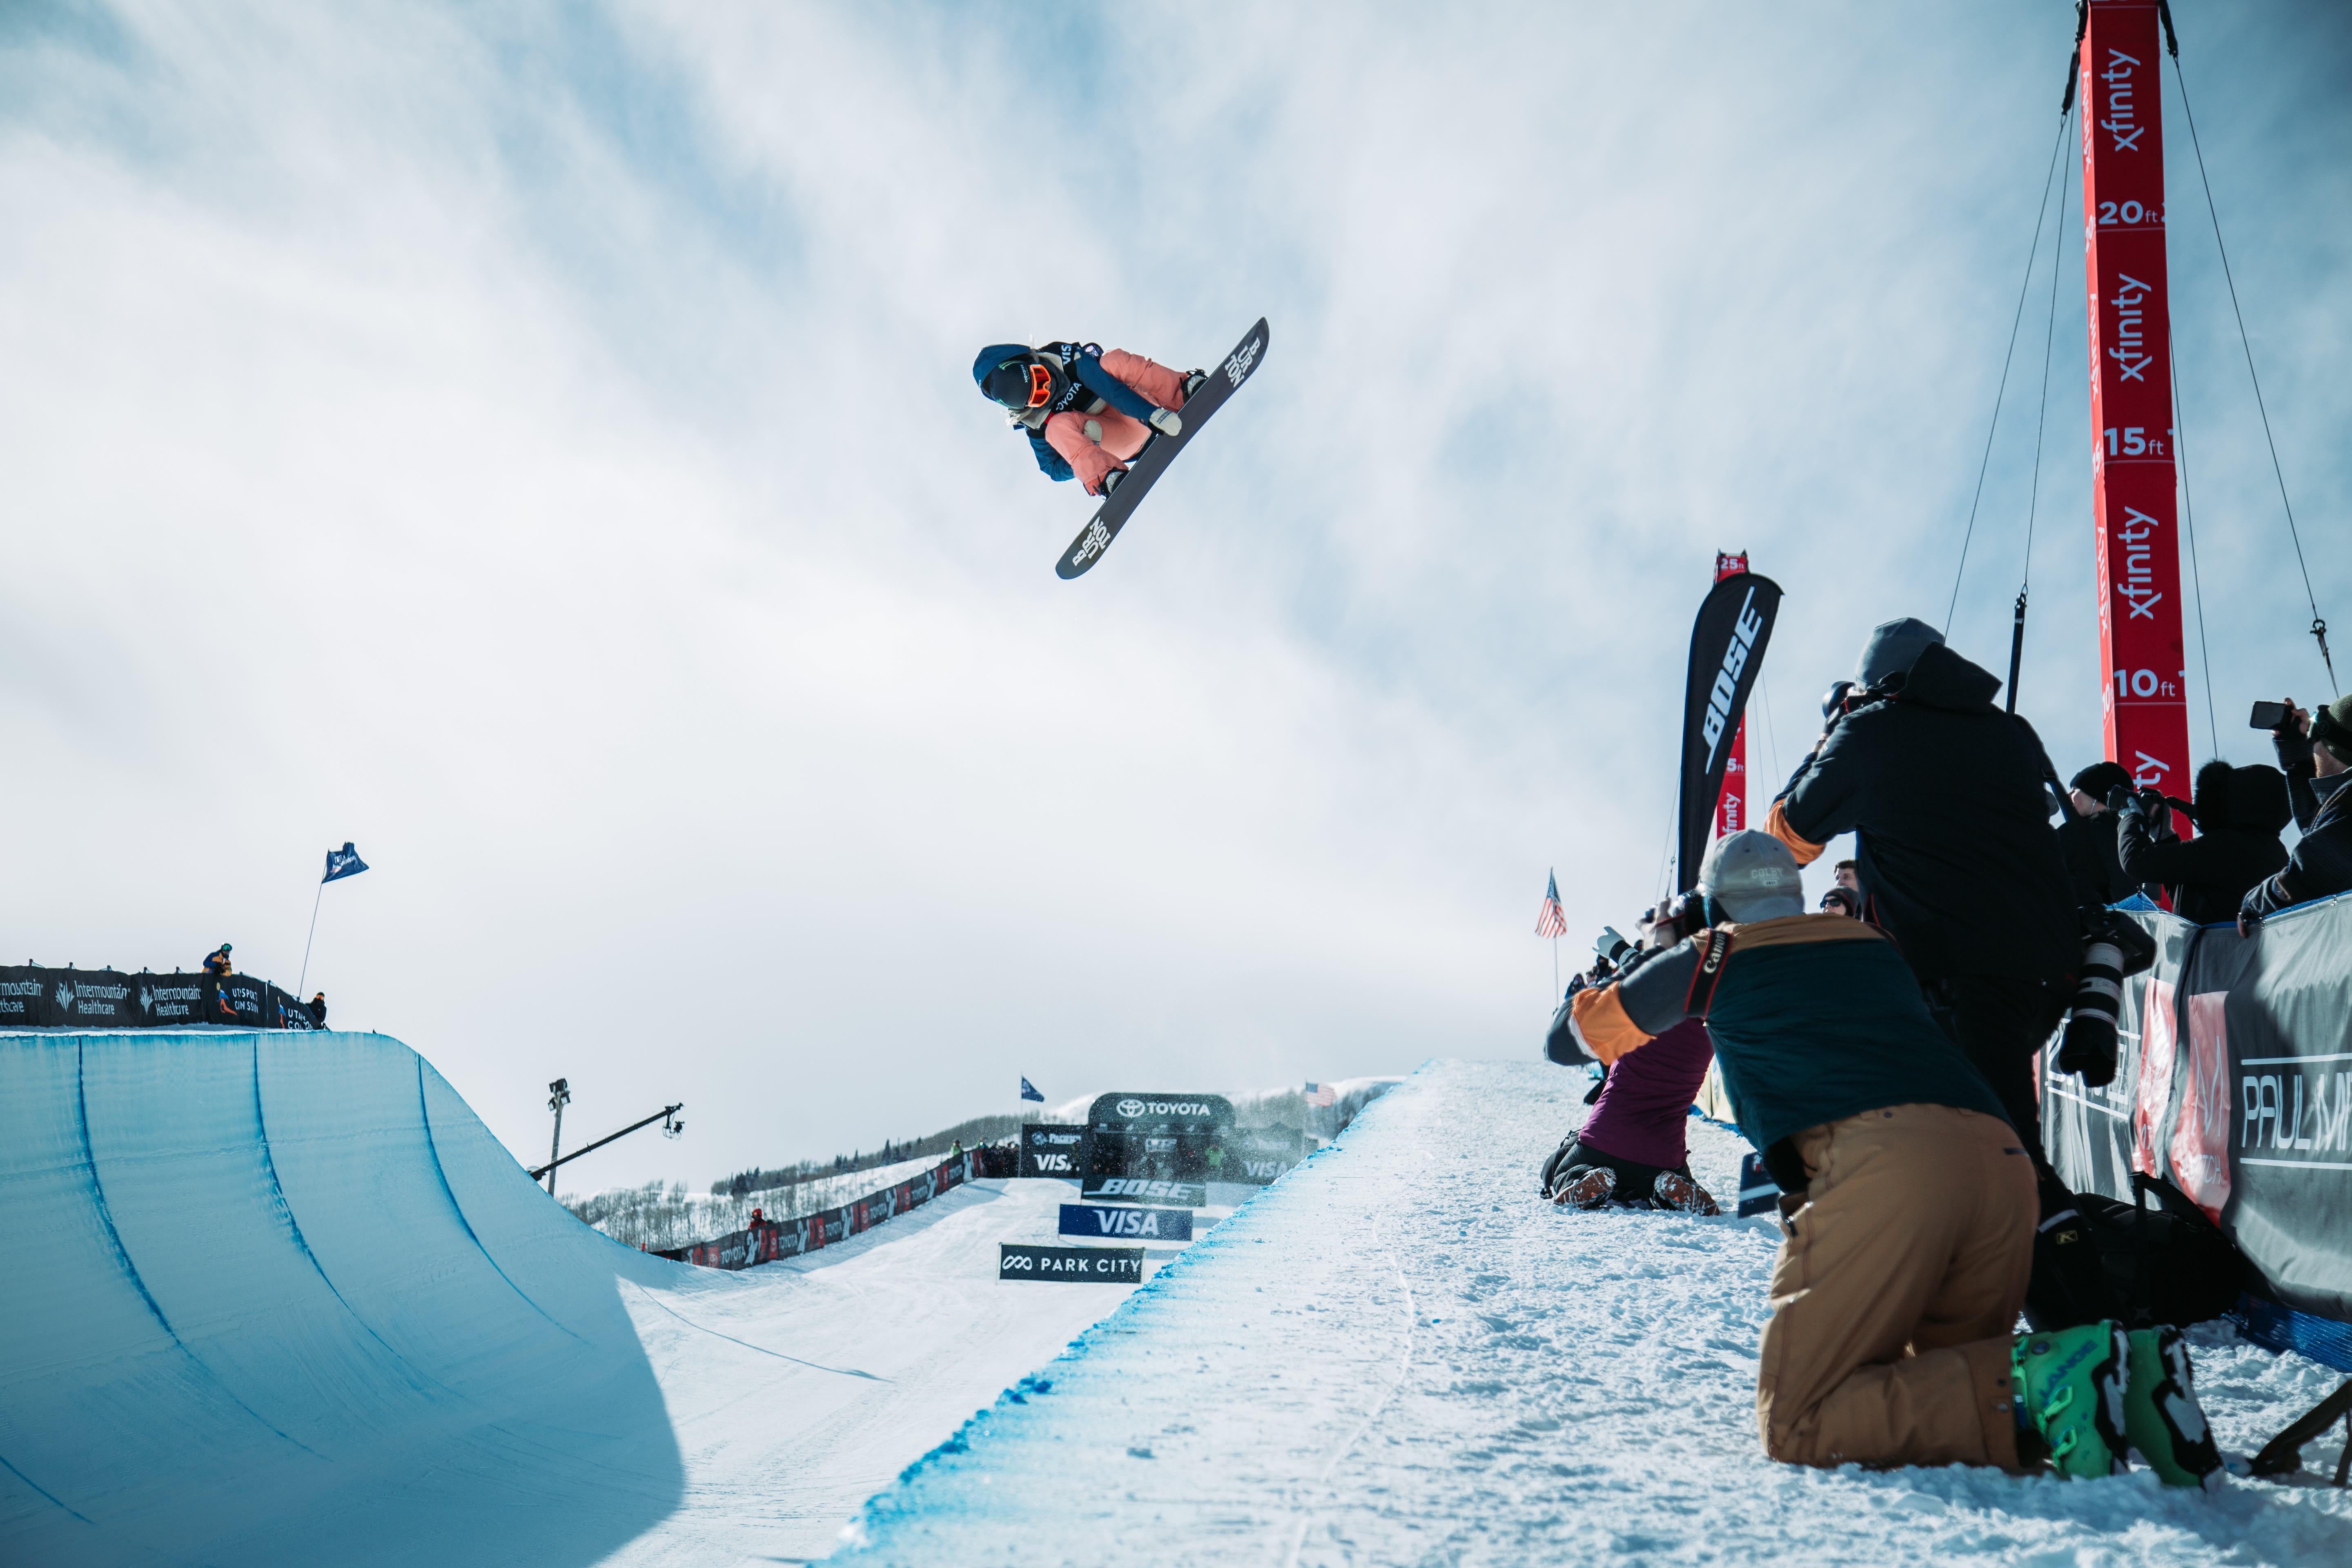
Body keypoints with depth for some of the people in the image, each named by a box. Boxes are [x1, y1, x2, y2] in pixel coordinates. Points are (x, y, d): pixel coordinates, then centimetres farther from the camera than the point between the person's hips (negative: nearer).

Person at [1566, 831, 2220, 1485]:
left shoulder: (1715, 955, 22)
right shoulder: (1872, 942, 34)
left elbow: (1594, 1026, 38)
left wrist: (1651, 953, 60)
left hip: (1878, 1163, -6)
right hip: (2004, 1159, 6)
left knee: (1795, 1425, -4)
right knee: (1940, 1382, 21)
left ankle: (2037, 1380, -19)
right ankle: (2130, 1369, -4)